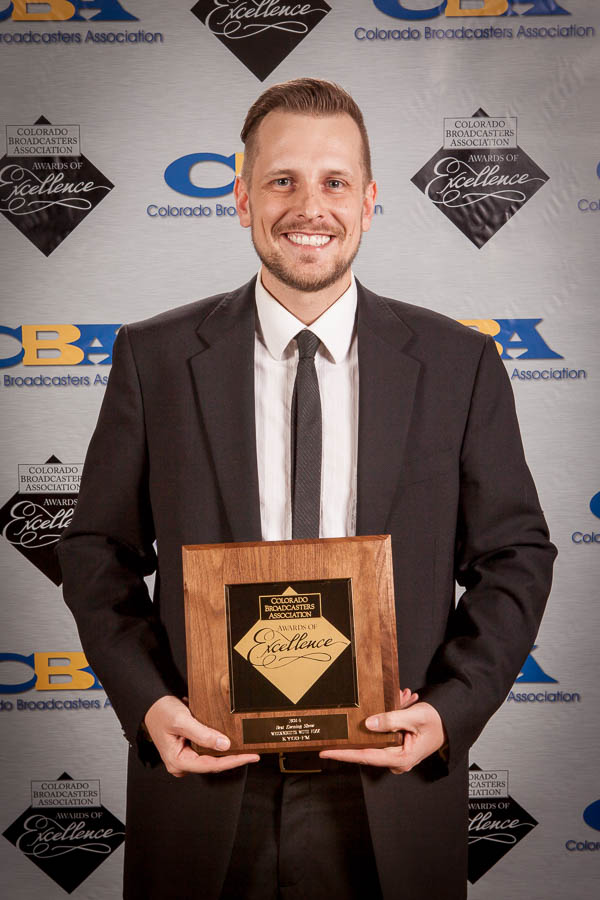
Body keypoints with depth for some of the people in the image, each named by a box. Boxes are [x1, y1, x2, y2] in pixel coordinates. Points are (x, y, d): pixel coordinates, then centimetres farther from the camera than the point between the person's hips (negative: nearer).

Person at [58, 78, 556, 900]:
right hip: (204, 780, 0)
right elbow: (99, 549, 3)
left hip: (391, 794, 0)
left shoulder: (459, 363, -1)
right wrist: (148, 703, -10)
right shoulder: (154, 357, -1)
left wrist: (451, 709, -11)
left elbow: (515, 555, 2)